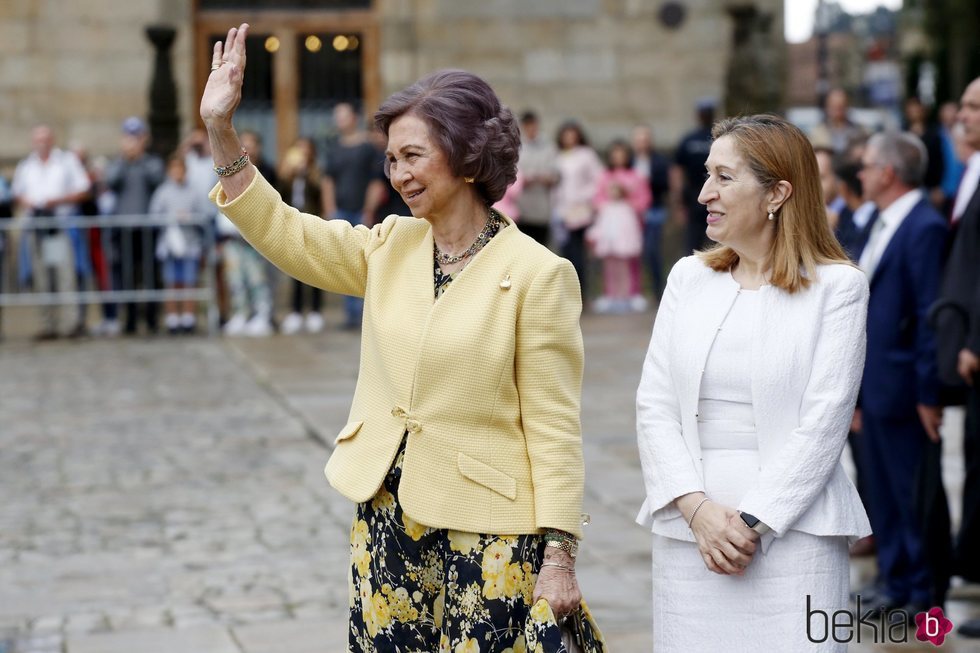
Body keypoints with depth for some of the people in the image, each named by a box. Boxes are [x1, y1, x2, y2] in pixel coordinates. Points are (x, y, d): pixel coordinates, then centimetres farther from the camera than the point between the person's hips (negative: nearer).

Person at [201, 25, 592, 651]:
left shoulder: (538, 274, -11)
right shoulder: (389, 248, 6)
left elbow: (555, 427, -11)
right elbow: (282, 231, 7)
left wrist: (559, 557, -13)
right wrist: (220, 129, -2)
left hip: (486, 532, -5)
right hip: (387, 520, 6)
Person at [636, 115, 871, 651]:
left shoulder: (836, 285, -2)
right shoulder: (689, 276, 10)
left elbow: (823, 422, -8)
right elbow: (654, 406, 4)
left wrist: (752, 522, -13)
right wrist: (697, 507, -9)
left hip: (791, 528, -3)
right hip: (687, 528, 4)